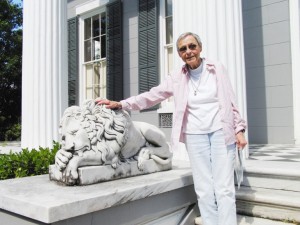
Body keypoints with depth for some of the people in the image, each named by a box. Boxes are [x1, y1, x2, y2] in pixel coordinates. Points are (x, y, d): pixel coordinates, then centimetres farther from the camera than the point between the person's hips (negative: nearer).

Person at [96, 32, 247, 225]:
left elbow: (231, 100, 6)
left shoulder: (217, 68, 3)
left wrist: (239, 129, 0)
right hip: (195, 136, 2)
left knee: (224, 188, -3)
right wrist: (120, 104, -3)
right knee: (204, 190, 3)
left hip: (221, 132, -1)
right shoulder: (177, 78, 5)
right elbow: (151, 96, 5)